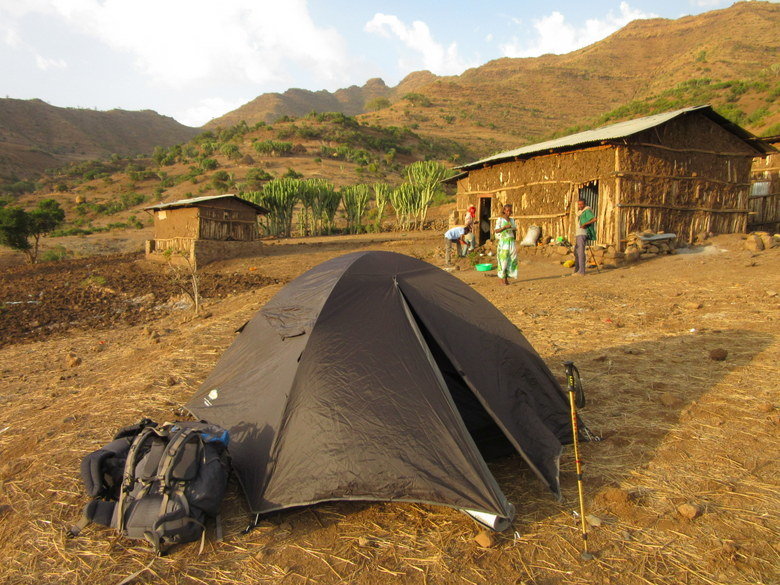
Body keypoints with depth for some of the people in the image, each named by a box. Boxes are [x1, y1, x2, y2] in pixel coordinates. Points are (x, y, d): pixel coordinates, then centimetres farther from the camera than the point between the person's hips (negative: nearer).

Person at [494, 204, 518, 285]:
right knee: (503, 259, -6)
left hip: (511, 241, 5)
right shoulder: (500, 219, -2)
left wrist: (515, 230, -2)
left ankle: (506, 278, 6)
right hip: (503, 241, -5)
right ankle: (502, 278, 0)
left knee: (511, 259, 0)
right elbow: (496, 230, -10)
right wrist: (505, 227, -21)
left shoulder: (512, 220, 14)